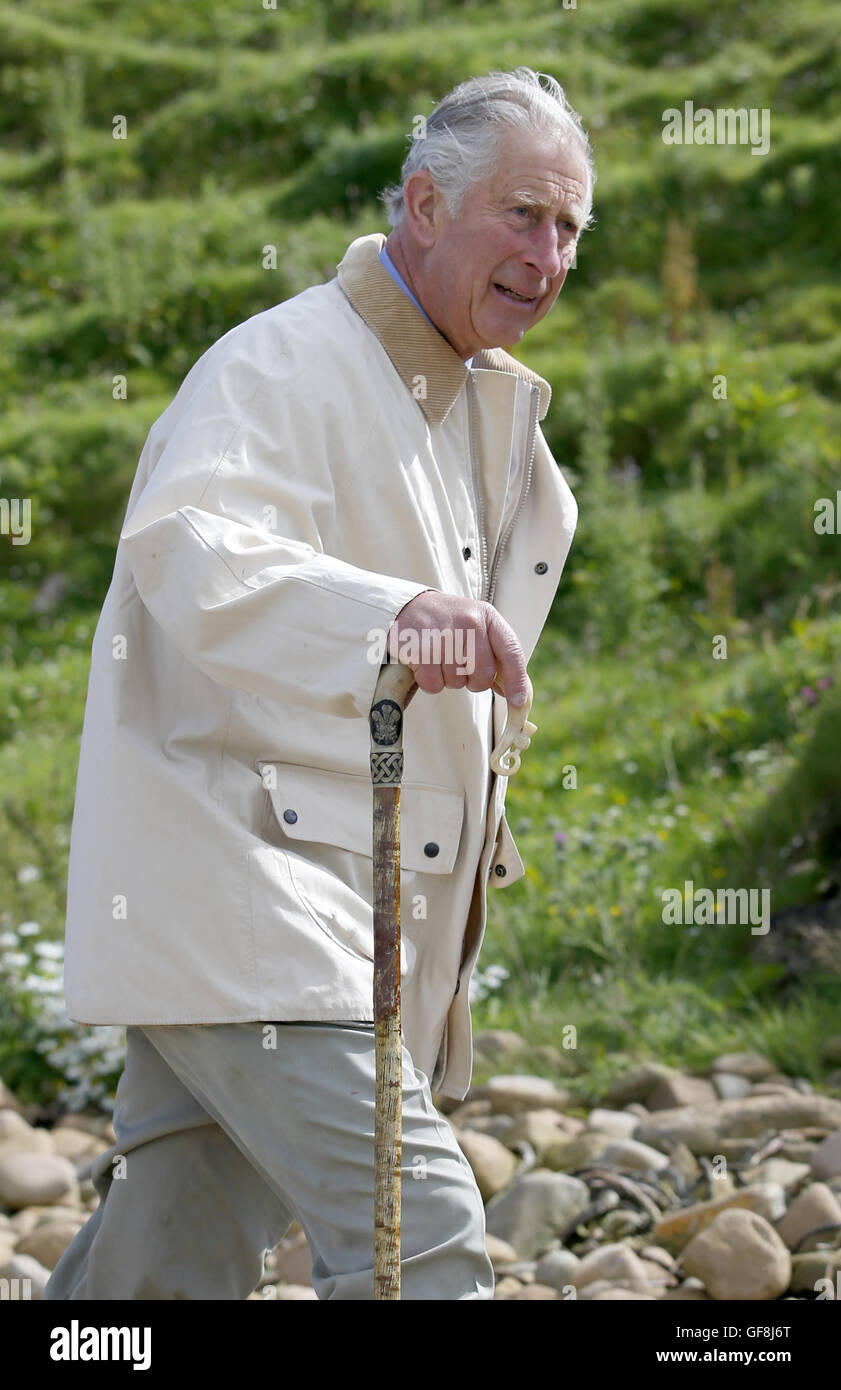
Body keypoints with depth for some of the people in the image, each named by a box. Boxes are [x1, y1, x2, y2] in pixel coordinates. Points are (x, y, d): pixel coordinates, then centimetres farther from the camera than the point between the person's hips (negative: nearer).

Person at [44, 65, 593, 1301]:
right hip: (239, 892, -9)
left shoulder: (488, 405, 20)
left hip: (359, 908, 9)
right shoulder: (284, 364, -10)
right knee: (418, 1237, -20)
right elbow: (188, 549, -31)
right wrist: (386, 615, -49)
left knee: (170, 1258, 12)